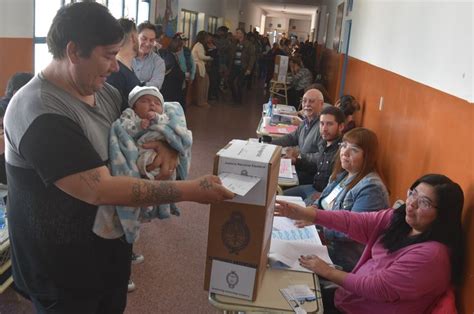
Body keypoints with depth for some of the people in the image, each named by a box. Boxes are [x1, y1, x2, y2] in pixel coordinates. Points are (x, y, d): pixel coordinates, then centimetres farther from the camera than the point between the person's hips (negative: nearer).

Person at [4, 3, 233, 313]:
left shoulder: (103, 91, -1)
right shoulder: (42, 115, -28)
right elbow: (100, 191, -33)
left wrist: (165, 144, -11)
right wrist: (192, 190, -31)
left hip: (112, 244, 8)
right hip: (63, 270, -7)